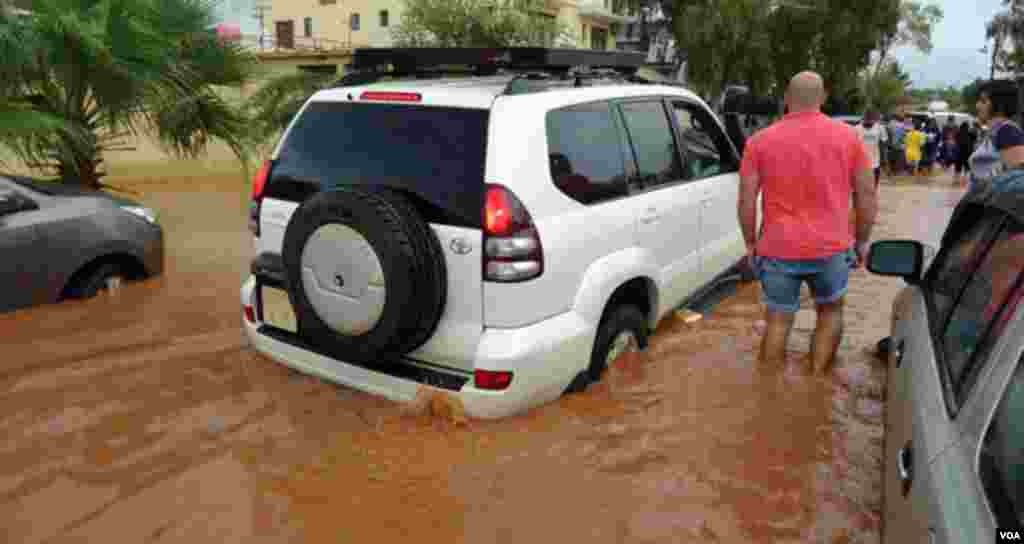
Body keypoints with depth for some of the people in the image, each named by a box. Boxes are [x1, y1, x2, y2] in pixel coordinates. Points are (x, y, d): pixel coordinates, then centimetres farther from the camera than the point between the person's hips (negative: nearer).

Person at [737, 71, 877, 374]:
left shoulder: (760, 141, -1)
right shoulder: (848, 136, 2)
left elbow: (746, 201, -2)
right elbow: (868, 196, 4)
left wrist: (750, 243, 10)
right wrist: (862, 241, 15)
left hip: (778, 249, 0)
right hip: (831, 247, 1)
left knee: (778, 321, 13)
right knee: (830, 312, 22)